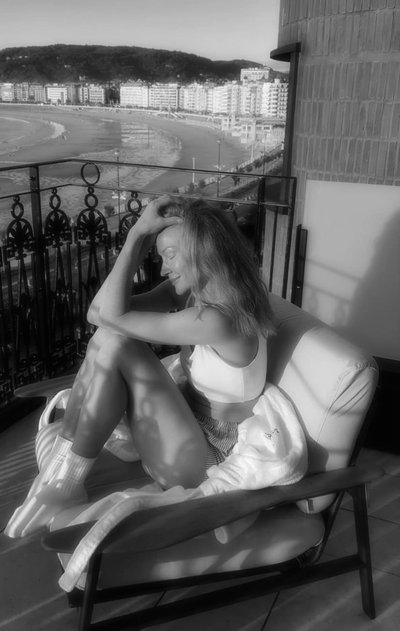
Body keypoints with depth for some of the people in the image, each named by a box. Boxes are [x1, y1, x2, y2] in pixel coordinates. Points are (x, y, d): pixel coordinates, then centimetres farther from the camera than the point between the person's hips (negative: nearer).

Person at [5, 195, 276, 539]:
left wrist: (139, 232, -21)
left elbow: (110, 314, -24)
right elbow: (98, 310, -7)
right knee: (108, 339, -13)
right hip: (186, 419, 9)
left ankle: (64, 481, -10)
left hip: (202, 465, -8)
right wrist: (142, 240, -12)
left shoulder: (219, 319, -27)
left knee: (113, 343, -22)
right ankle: (60, 475, -9)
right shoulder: (191, 291, 0)